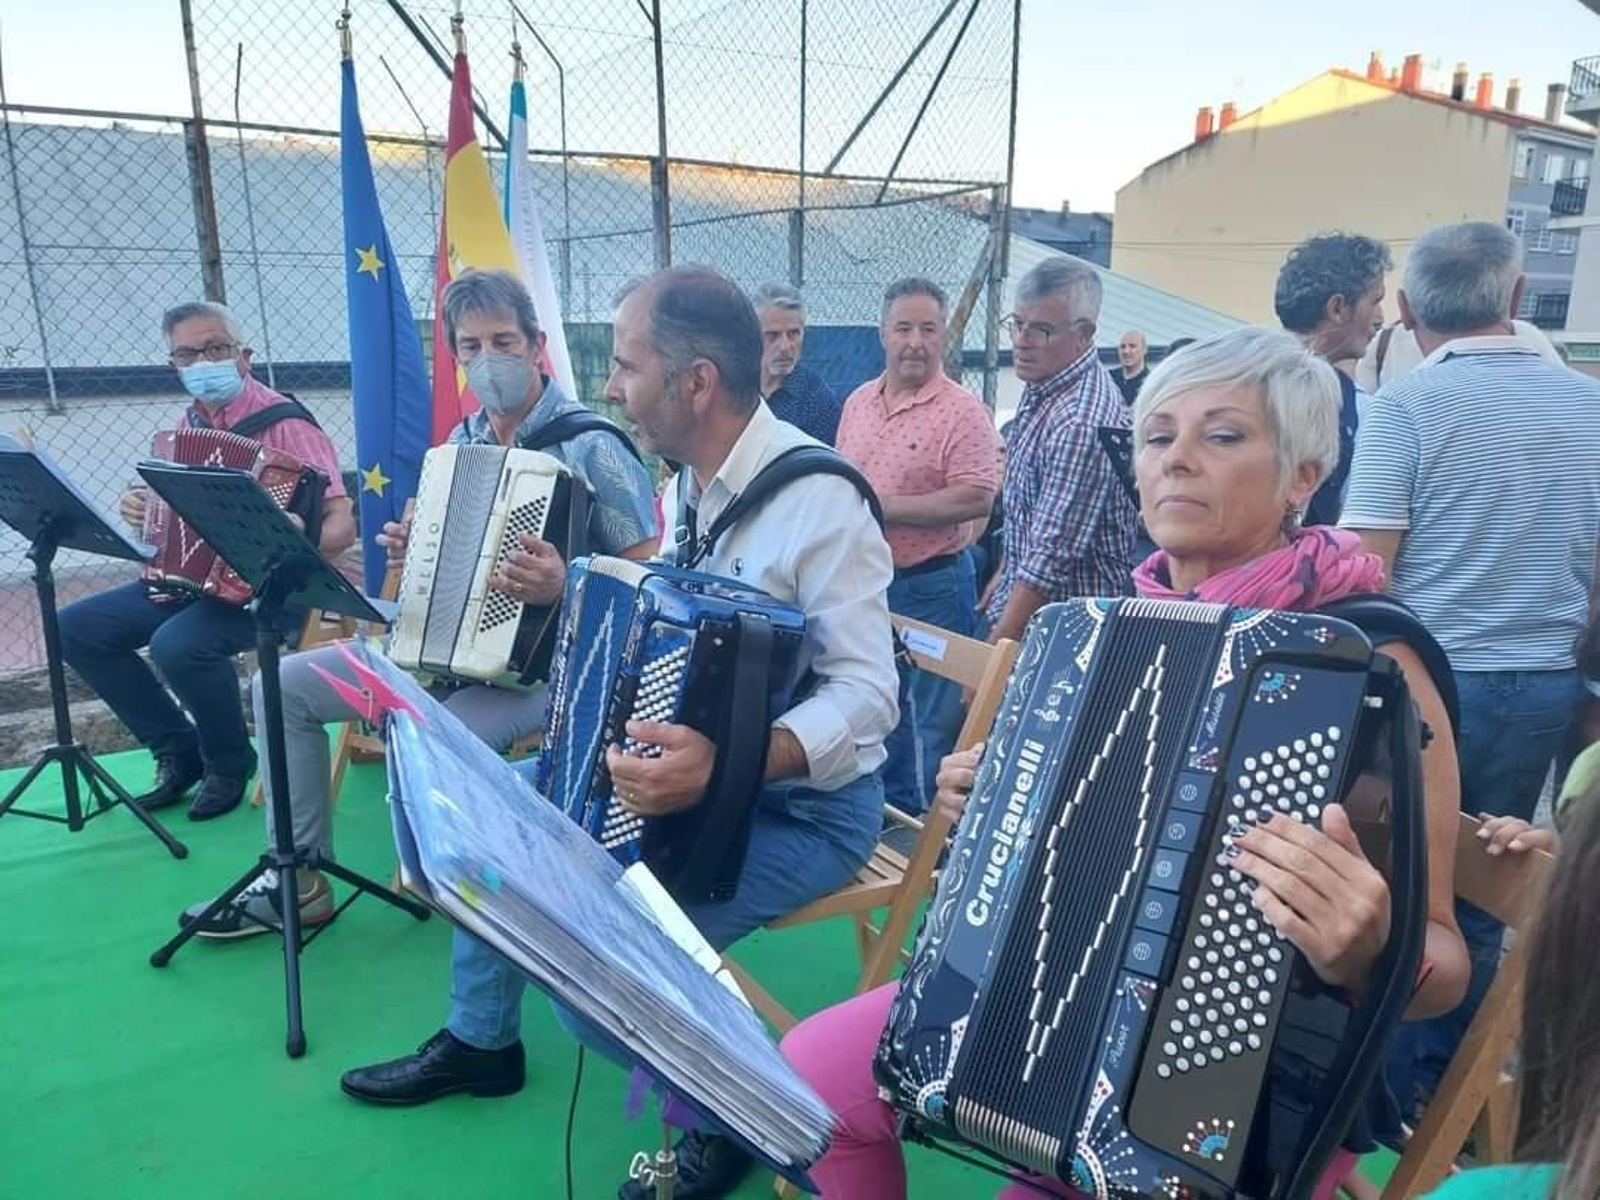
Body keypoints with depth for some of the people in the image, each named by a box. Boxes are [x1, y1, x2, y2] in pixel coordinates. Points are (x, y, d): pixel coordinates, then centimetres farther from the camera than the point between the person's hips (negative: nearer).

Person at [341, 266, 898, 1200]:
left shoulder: (817, 499, -23)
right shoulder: (691, 481, 3)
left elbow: (867, 693, -28)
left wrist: (725, 765, -40)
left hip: (807, 803, -8)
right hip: (692, 765, 9)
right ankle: (480, 1039, 29)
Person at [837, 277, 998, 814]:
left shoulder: (963, 411, -12)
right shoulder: (858, 402, 9)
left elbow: (977, 498, -21)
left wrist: (884, 507, -20)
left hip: (931, 589, -7)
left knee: (930, 725, 5)